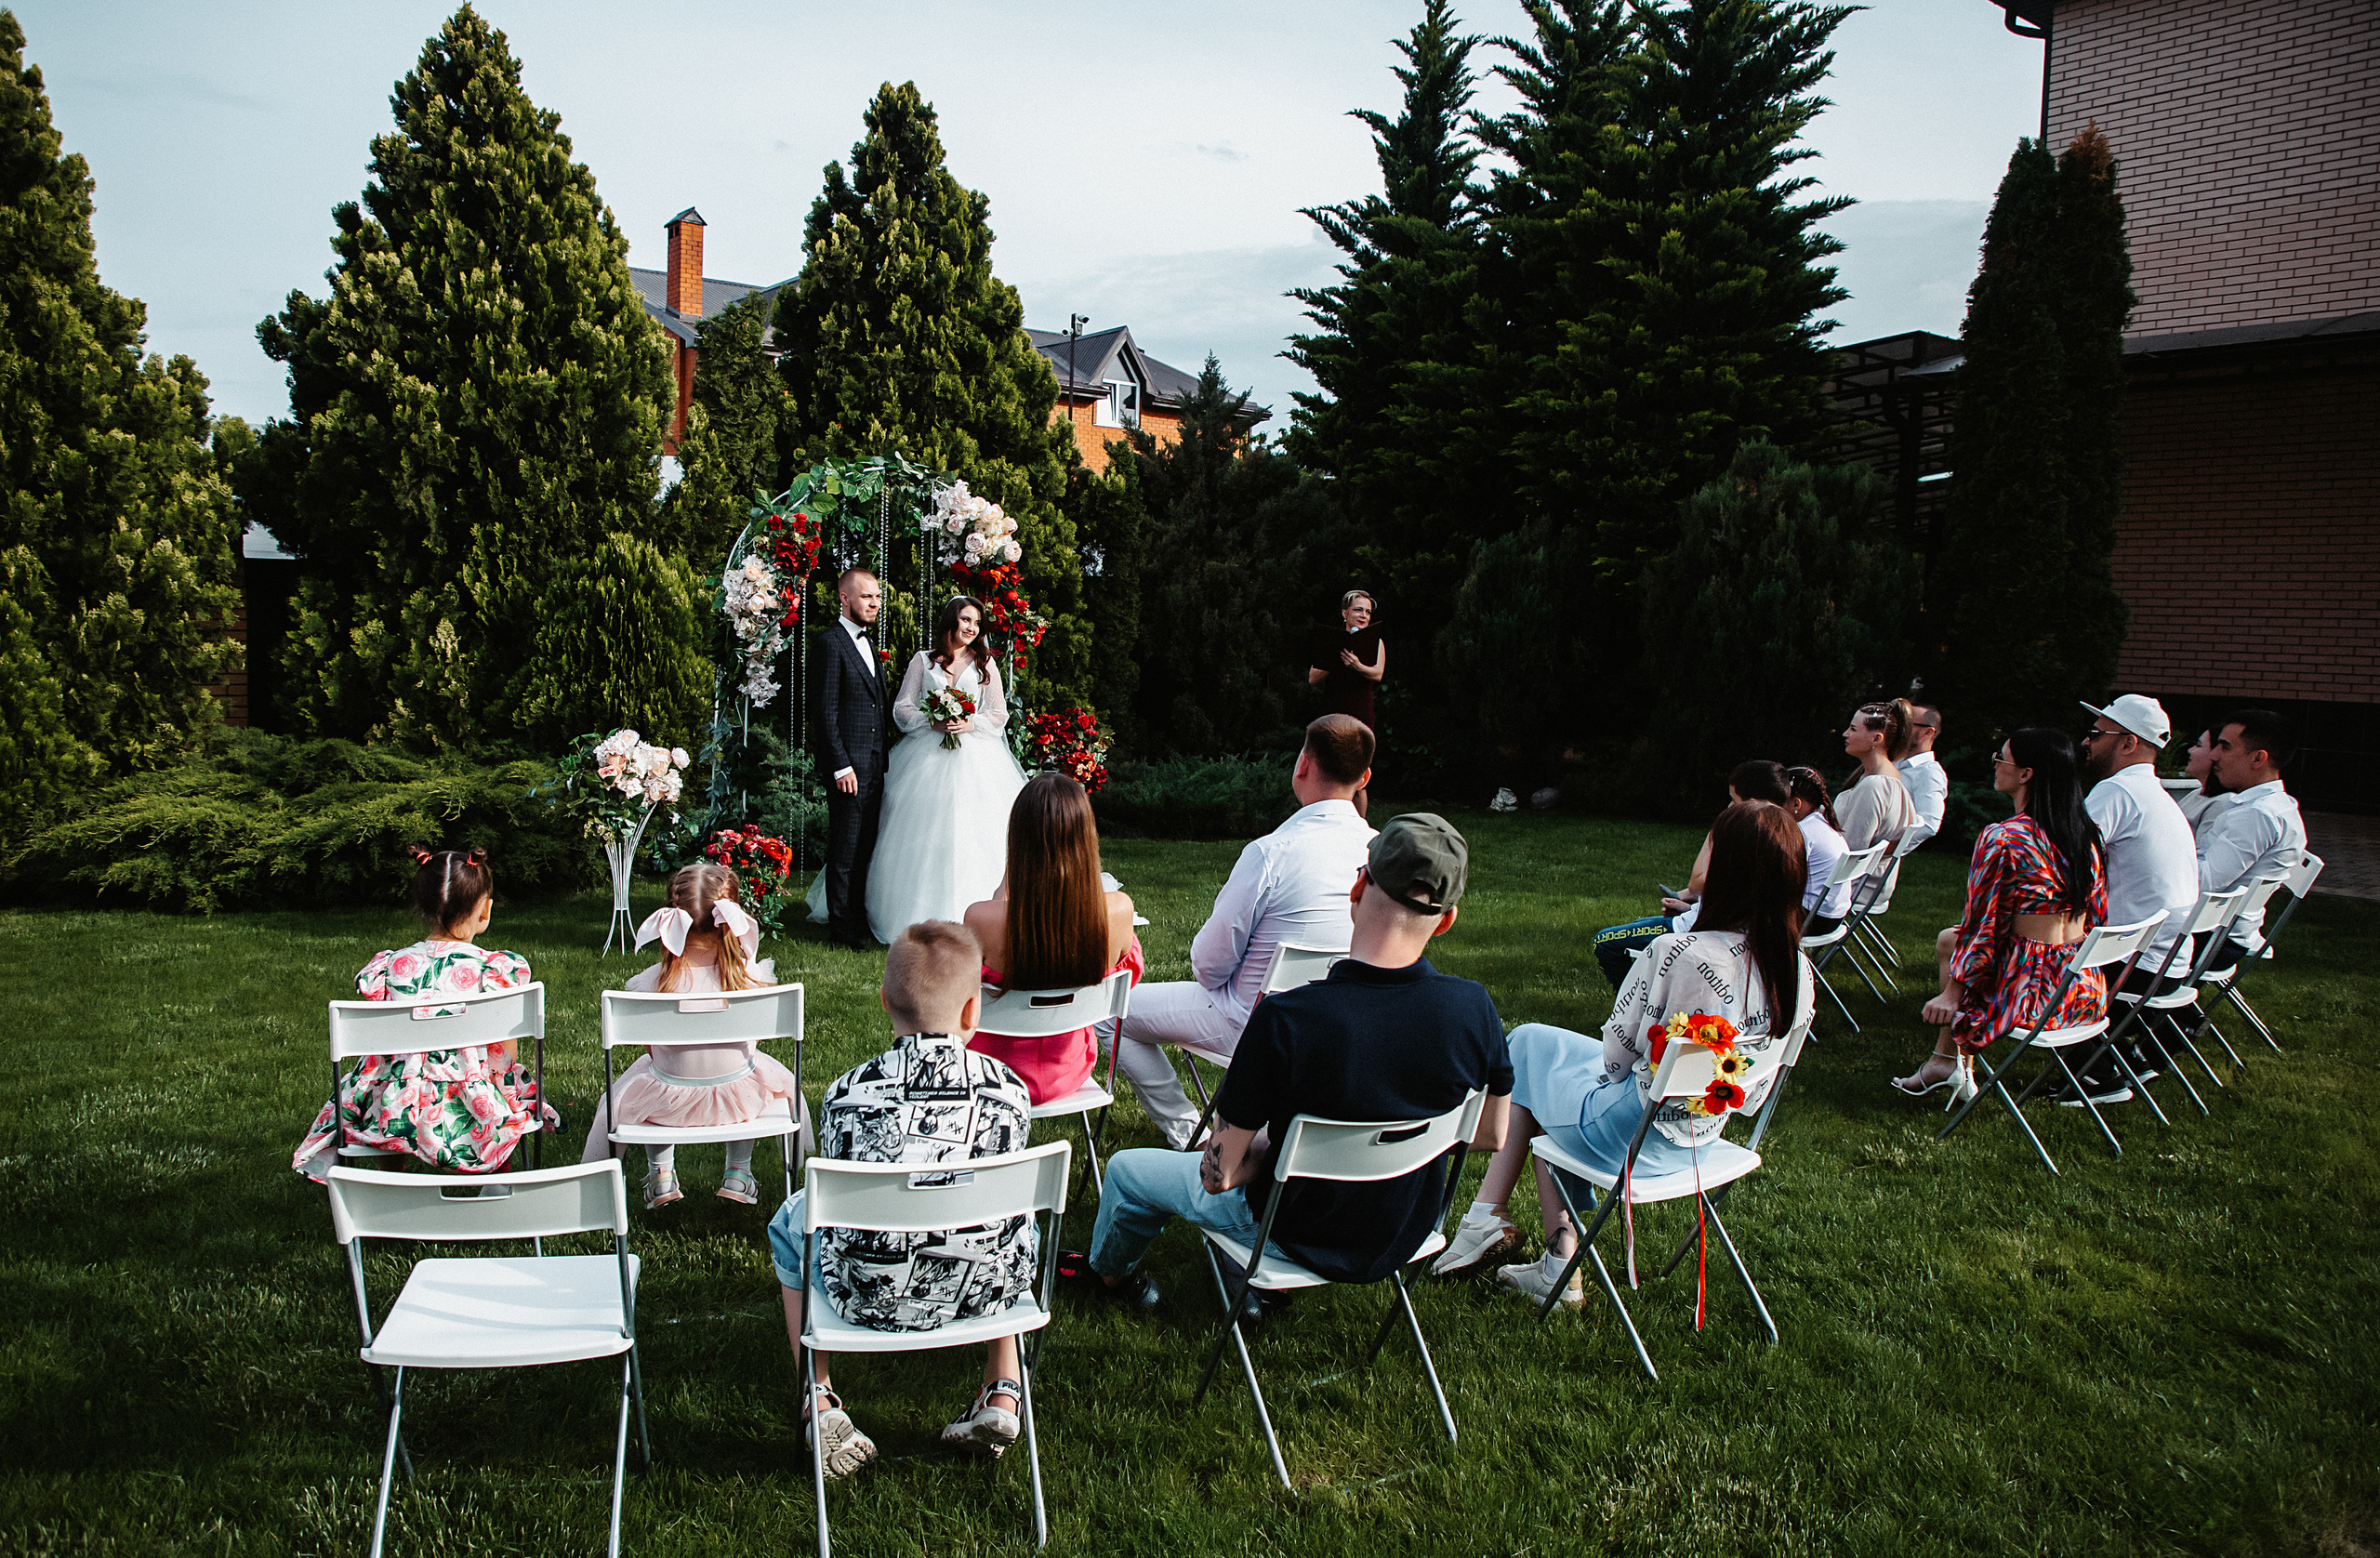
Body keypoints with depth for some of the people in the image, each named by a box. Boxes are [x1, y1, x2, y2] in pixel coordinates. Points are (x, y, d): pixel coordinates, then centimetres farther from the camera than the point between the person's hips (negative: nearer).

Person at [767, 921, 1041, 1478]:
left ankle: (820, 1404, 28)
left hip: (873, 1299, -1)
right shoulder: (1009, 1091, -13)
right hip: (985, 1292, 1)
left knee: (792, 1220, 31)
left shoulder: (845, 1096, -16)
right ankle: (1001, 1394, 31)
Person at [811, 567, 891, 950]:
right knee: (846, 849, -2)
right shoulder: (829, 643, -9)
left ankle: (860, 918, 20)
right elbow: (826, 711, -13)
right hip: (849, 762, -8)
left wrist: (884, 756, 13)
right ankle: (842, 926, 6)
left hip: (875, 760, 8)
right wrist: (841, 766, -17)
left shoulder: (870, 644, 19)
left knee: (865, 847, 12)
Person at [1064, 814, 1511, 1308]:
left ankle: (1107, 1272, 52)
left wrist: (1271, 1148, -5)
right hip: (1407, 1235, 4)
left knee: (1126, 1169, 22)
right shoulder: (1473, 1009, -22)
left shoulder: (1285, 1019, -34)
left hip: (1305, 1242, -4)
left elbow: (1219, 1173, -24)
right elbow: (1492, 1135, -4)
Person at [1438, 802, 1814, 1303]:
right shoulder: (1800, 974, -11)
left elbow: (1617, 1052, -15)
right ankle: (1559, 1265, 25)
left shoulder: (1675, 955, -30)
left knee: (1527, 1044, 21)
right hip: (1702, 1139, 6)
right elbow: (1754, 1092, 1)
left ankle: (1486, 1221, 27)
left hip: (1629, 1137, -6)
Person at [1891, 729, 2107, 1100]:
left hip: (2034, 994, -6)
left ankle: (1947, 1062, 25)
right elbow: (2098, 916, 12)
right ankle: (1947, 1062, 25)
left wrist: (1952, 992, -3)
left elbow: (1979, 926, -12)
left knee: (1949, 941, 23)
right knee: (1951, 939, 24)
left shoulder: (2001, 838, -17)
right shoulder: (2089, 834, 4)